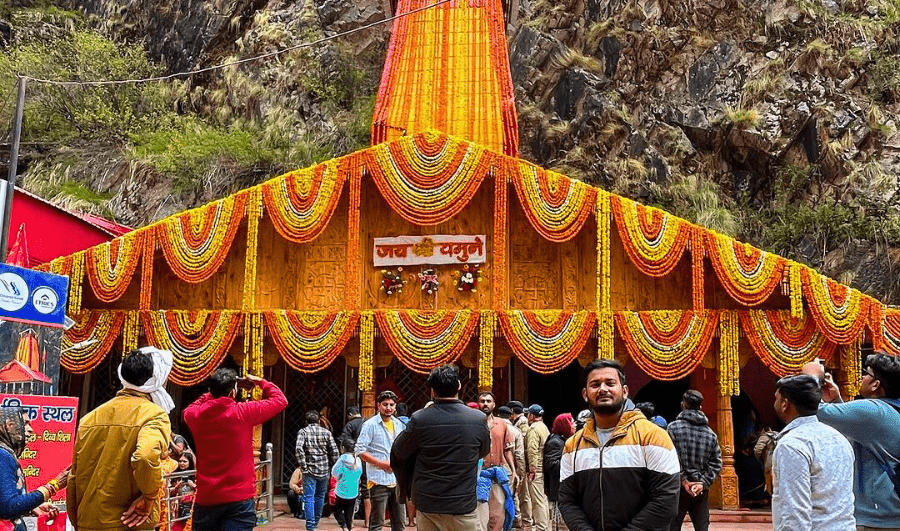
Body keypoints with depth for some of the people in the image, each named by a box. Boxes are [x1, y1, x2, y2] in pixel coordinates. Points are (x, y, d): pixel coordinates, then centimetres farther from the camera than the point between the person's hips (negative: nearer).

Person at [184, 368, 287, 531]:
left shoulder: (196, 415, 1)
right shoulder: (243, 413, -9)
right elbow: (280, 400, 2)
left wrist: (216, 390, 23)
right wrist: (260, 382, 16)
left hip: (205, 500, 4)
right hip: (239, 499, -4)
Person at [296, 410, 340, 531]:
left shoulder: (303, 432, -1)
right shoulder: (326, 432, 5)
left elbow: (299, 449, -16)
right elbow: (334, 452, 2)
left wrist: (303, 465, -9)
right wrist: (332, 466, 11)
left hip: (309, 470, -2)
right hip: (324, 470, 2)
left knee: (309, 497, 0)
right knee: (320, 497, 16)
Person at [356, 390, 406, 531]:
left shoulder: (400, 425, 13)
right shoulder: (370, 425, -4)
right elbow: (360, 451, -9)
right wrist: (382, 464, -16)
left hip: (397, 481, 6)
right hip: (379, 481, -5)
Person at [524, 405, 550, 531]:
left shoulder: (533, 429, -12)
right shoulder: (545, 428, 18)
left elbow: (532, 451, -20)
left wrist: (532, 469, -21)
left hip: (536, 470, -10)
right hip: (545, 468, 10)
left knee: (538, 500, -7)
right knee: (543, 499, 15)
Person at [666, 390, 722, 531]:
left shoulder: (674, 427, -7)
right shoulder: (710, 433, 7)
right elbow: (716, 463, 3)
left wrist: (683, 480, -9)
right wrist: (703, 483, -2)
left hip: (678, 488, -4)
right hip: (701, 489, 4)